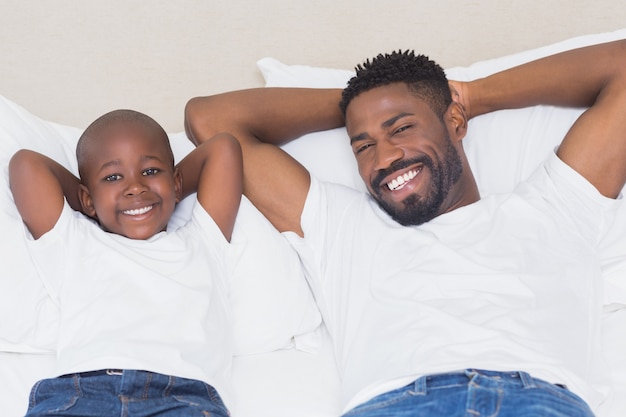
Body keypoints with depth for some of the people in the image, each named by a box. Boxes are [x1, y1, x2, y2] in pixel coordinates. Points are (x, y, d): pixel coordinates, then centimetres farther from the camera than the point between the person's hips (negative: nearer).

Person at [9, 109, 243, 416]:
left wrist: (169, 195, 45)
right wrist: (90, 209, 39)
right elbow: (26, 164, 29)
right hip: (77, 392, 0)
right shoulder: (73, 244, 33)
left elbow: (223, 148, 34)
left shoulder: (200, 243, 34)